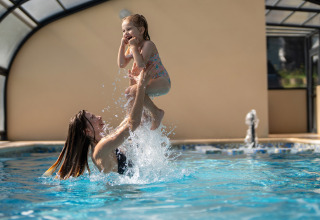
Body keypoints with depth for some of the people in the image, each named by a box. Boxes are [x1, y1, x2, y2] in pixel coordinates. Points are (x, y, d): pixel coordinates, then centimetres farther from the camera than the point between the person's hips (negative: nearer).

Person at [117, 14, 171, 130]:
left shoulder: (148, 44, -15)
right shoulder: (131, 48, 12)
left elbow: (141, 64, -30)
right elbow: (121, 64, 3)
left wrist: (134, 46, -22)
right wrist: (122, 45, 0)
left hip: (162, 82, -10)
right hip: (150, 81, 10)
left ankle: (156, 112, -11)